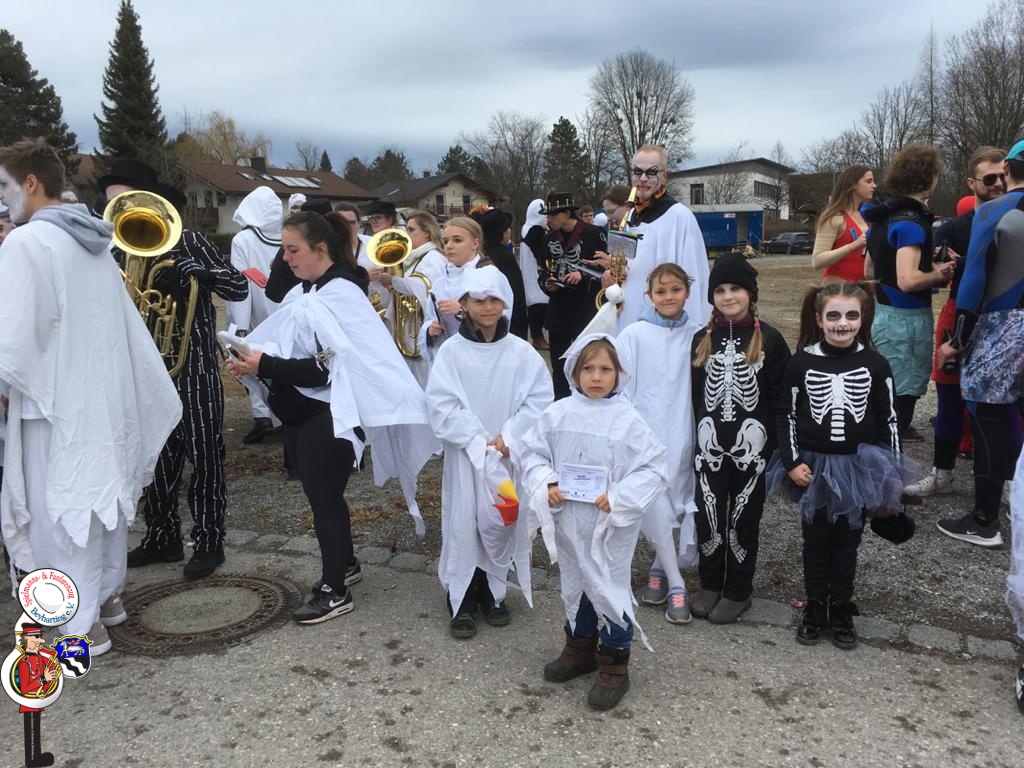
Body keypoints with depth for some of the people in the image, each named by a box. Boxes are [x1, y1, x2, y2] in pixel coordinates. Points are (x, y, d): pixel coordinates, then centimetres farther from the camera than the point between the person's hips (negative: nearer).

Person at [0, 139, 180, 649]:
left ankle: (83, 627, 12)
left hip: (58, 399, -8)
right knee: (105, 498, 17)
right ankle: (107, 597, 32)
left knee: (61, 510, 3)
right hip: (106, 393, 8)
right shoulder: (94, 241, 9)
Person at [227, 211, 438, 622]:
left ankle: (335, 590, 14)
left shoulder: (341, 295, -17)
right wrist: (254, 360, -7)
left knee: (325, 497, 0)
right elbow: (288, 350, 13)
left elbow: (326, 368, -24)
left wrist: (264, 366, -26)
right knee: (319, 492, 17)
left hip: (329, 414, -8)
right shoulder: (303, 293, 9)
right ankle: (343, 564, 36)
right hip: (301, 411, 8)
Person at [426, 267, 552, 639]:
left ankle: (492, 591, 27)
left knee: (502, 522, 6)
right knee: (462, 523, 1)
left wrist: (507, 437, -14)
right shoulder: (451, 351, -4)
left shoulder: (522, 352, -1)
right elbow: (442, 406, -9)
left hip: (509, 454, 1)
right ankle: (462, 601, 16)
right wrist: (478, 442, -15)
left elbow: (539, 400, -5)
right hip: (464, 454, -1)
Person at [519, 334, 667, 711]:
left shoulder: (628, 420, -12)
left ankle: (614, 665, 23)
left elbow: (653, 468, -11)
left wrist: (619, 498, -20)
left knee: (611, 589, 4)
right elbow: (532, 451, 5)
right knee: (574, 584, 21)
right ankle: (580, 647, 43)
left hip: (611, 526, -4)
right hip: (568, 522, 4)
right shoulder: (558, 414, -4)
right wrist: (545, 484, -12)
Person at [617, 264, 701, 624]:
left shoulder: (696, 336, 4)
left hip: (682, 433, 3)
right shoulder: (634, 335, -2)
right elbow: (621, 386, -2)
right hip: (645, 433, -2)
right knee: (655, 505, -6)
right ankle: (675, 583, 7)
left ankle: (660, 567, 28)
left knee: (679, 500, 7)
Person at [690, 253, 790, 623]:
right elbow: (694, 395, 8)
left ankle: (738, 591, 24)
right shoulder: (702, 340, 5)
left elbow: (779, 398, -5)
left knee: (743, 518, 9)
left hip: (751, 446, -3)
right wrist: (697, 437, 5)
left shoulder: (769, 339, -5)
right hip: (710, 445, 3)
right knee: (708, 515, 9)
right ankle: (710, 584, 27)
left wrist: (774, 449, -8)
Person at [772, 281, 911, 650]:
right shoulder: (801, 362, -7)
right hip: (813, 467, 0)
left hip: (859, 466, 0)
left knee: (847, 541, 12)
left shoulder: (875, 364, -5)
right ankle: (815, 609, 24)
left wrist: (891, 476, 1)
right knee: (815, 541, 11)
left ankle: (842, 611, 26)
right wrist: (792, 462, -8)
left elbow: (887, 420, 1)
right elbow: (786, 415, -1)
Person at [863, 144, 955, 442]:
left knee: (892, 388, 23)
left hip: (884, 314, 9)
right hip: (905, 319, -9)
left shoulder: (883, 216, 10)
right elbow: (908, 280, -29)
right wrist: (939, 275, -10)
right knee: (904, 394, -1)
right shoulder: (911, 222, -19)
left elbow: (869, 270, 20)